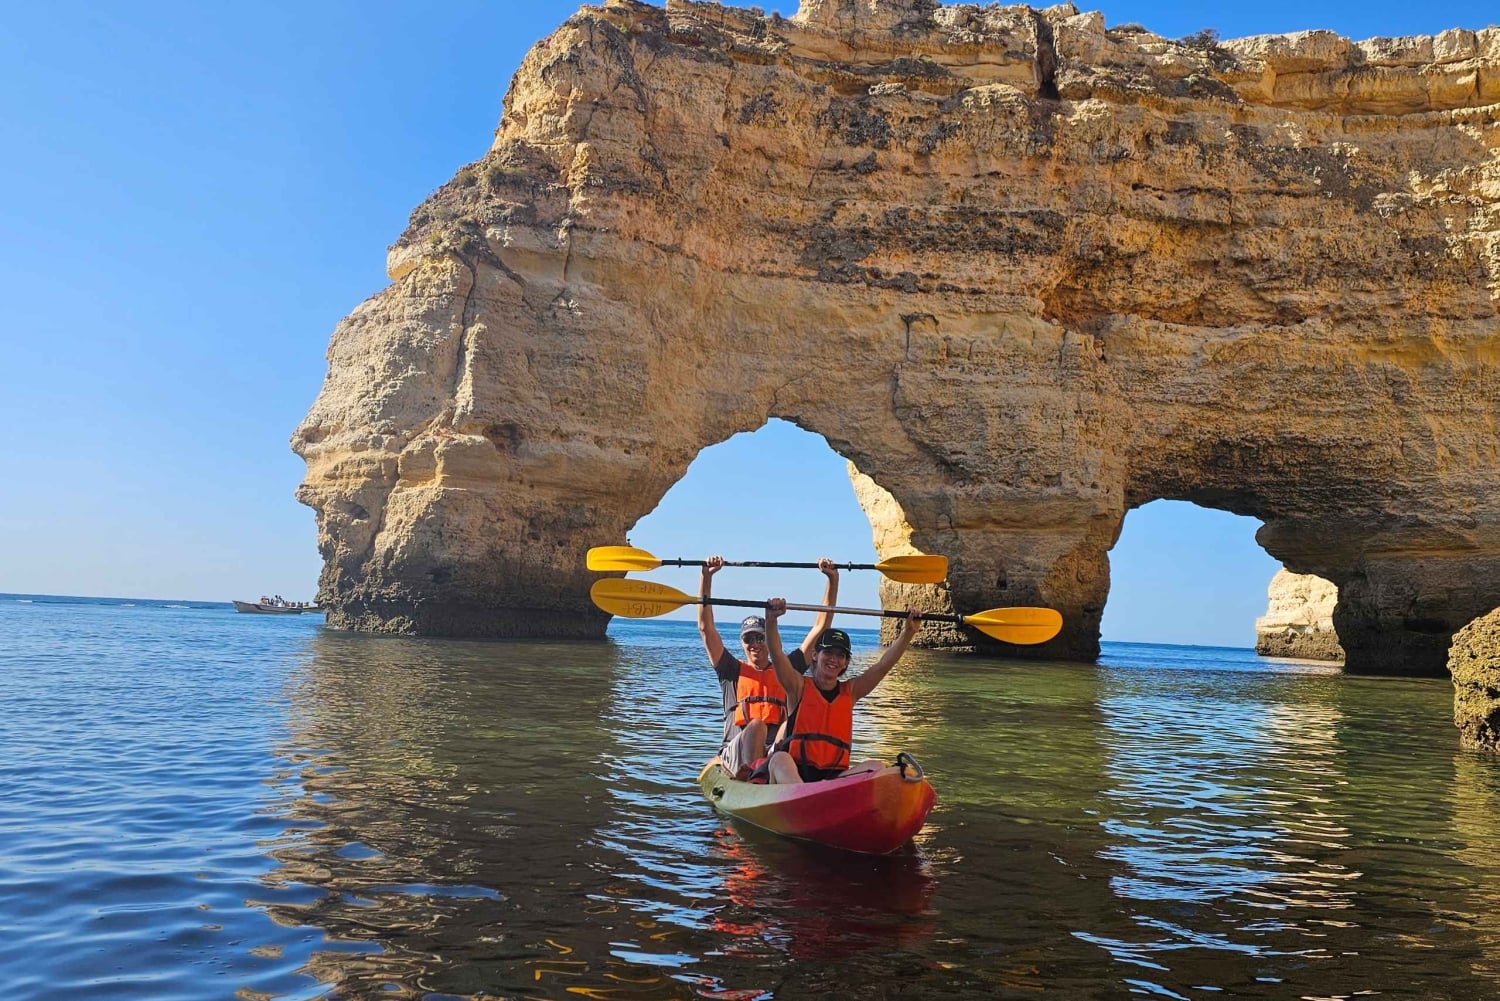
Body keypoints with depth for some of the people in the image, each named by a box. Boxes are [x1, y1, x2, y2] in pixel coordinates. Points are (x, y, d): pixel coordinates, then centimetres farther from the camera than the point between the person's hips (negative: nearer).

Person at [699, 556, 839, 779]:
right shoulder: (733, 671, 19)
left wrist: (833, 580, 18)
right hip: (736, 757, -1)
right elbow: (706, 628, 11)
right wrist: (706, 577, 4)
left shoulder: (786, 670, 23)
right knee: (756, 725, -33)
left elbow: (820, 627, 22)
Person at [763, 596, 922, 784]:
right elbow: (777, 655, -6)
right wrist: (771, 620, -21)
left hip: (835, 775, 3)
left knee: (877, 766, -25)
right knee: (779, 759, -36)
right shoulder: (799, 687, 9)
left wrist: (907, 633, 1)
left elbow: (883, 665, 11)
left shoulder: (849, 692, 18)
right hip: (795, 771, -3)